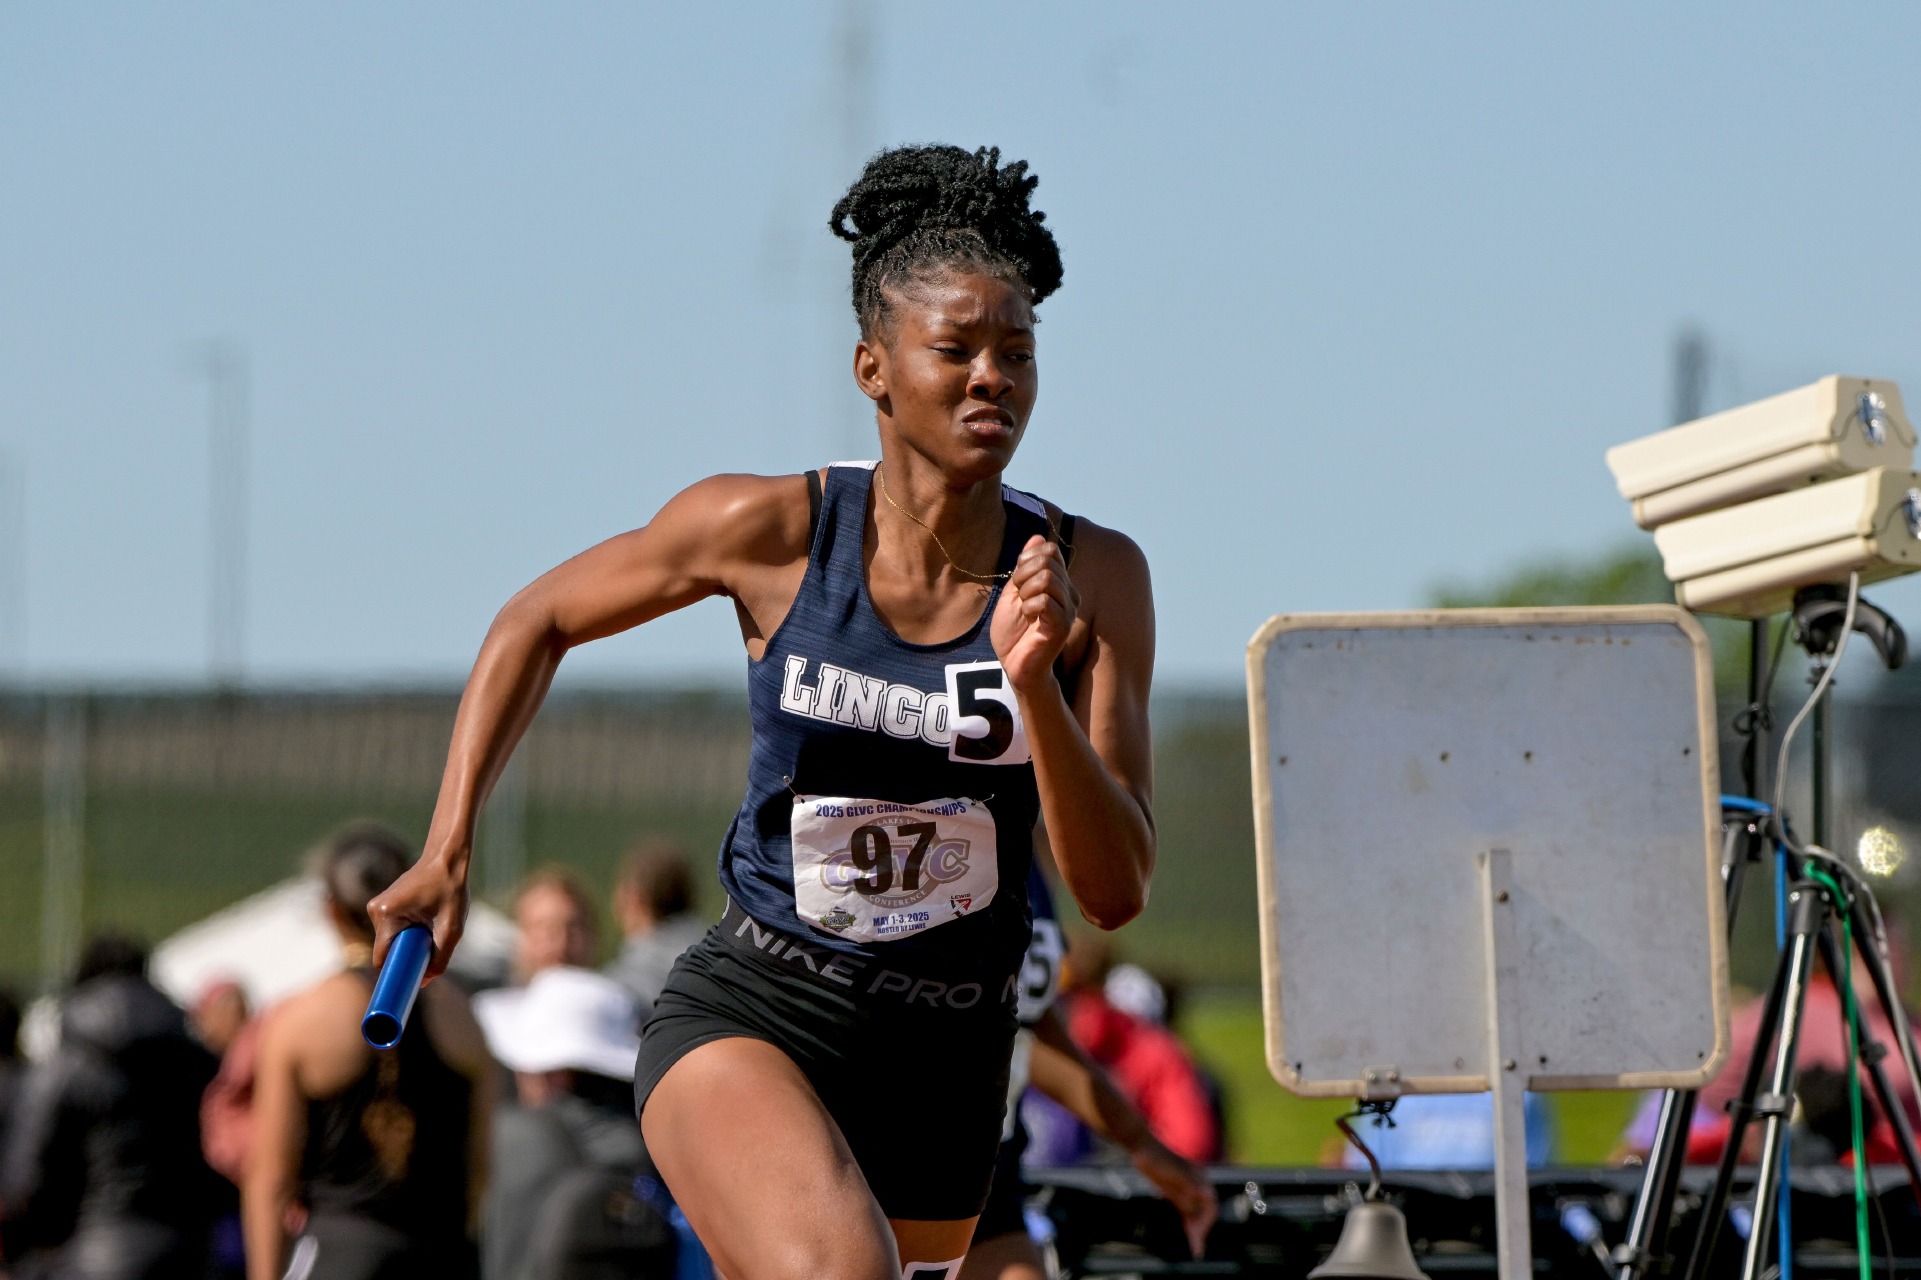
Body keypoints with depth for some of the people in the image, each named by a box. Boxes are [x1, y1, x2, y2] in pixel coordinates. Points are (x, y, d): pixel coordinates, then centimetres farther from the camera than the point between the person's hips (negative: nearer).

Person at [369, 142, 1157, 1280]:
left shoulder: (1090, 579, -7)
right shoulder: (770, 532, -9)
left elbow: (1116, 892, -10)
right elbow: (538, 622, 9)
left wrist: (1034, 685, -24)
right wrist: (449, 850, 2)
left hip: (941, 1059, 3)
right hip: (746, 1014, -3)